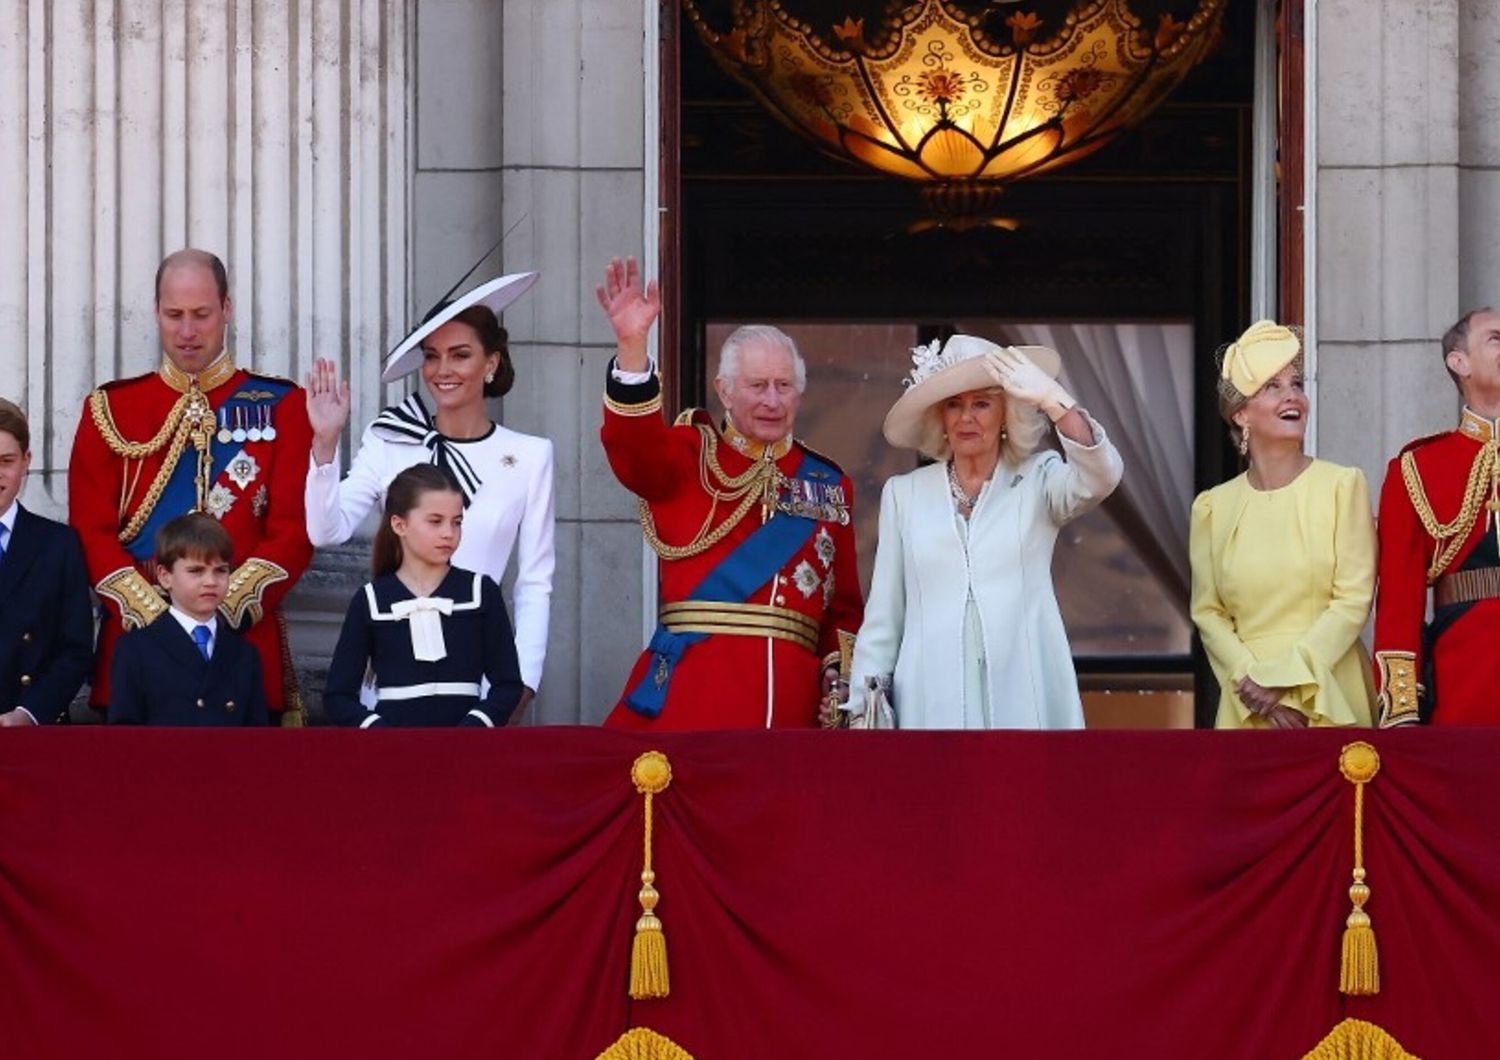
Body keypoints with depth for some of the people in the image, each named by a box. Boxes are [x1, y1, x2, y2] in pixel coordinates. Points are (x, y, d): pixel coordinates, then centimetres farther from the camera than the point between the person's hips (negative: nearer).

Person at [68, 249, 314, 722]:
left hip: (246, 640, -1)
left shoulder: (281, 407, 7)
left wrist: (223, 610, -13)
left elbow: (295, 530, -1)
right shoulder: (111, 409, 10)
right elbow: (91, 531, 3)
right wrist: (154, 614, -11)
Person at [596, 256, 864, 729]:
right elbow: (635, 448, -15)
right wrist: (632, 347, -29)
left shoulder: (829, 484, 18)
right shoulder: (691, 455, 8)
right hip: (692, 686, -3)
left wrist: (841, 675, 0)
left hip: (792, 693, 3)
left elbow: (844, 605, 17)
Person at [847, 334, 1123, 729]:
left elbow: (1100, 477, -16)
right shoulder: (904, 493, 11)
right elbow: (883, 617, 11)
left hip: (1024, 701, -1)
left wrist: (1052, 400, -28)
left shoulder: (1038, 481, 6)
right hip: (933, 703, 1)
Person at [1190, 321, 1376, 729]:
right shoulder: (1213, 507, 7)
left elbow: (1354, 599, -6)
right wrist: (1252, 680, -11)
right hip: (1248, 707, 2)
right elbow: (1207, 612, 5)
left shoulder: (1343, 486, -1)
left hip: (1330, 700, -2)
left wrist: (1284, 680, -12)